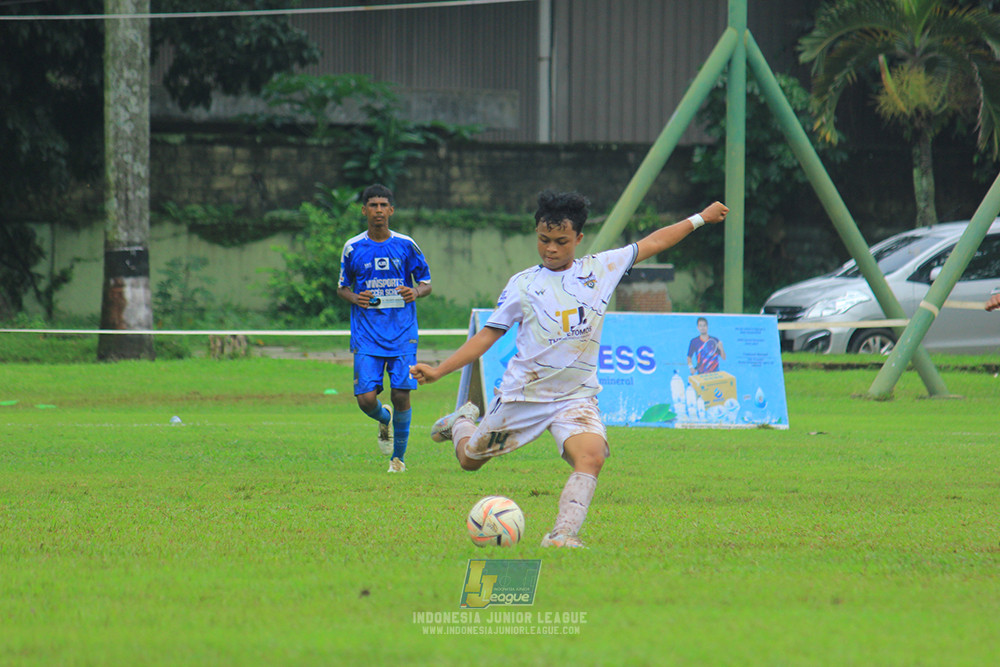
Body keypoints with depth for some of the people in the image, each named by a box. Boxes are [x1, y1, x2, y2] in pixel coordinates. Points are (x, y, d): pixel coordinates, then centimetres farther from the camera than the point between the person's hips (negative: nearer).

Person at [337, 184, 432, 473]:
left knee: (401, 394, -7)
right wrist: (354, 298, -9)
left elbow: (426, 283, 10)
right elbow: (342, 287, 14)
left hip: (402, 333, 0)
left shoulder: (406, 245, 2)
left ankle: (398, 457, 12)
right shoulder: (353, 248, 3)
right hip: (367, 335, 0)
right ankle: (385, 419, 27)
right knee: (366, 399, -10)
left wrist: (416, 292, -13)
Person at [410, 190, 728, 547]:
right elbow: (488, 334, -1)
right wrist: (438, 371, -10)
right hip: (522, 393, 0)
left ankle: (562, 535, -30)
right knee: (470, 460, 15)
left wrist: (700, 218, 17)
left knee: (591, 456, -29)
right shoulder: (522, 285, -3)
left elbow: (652, 243, 13)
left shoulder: (602, 268, 2)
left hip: (577, 395, 0)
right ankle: (463, 422, 49)